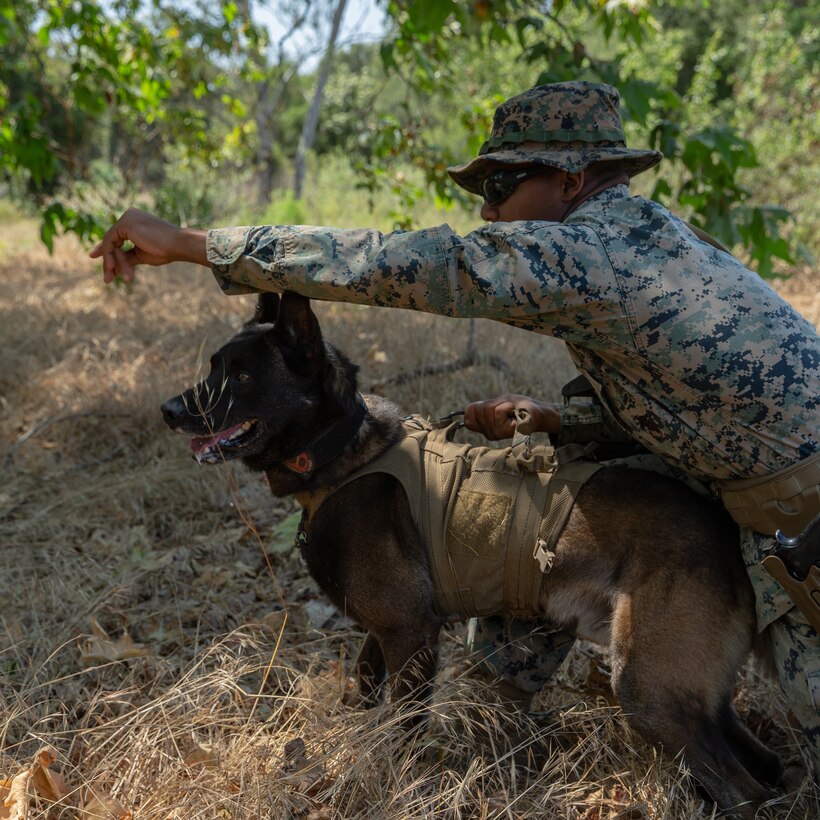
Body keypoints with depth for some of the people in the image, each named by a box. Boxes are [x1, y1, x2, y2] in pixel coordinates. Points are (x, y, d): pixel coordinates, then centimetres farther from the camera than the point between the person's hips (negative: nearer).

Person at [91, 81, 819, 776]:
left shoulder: (581, 248, -25)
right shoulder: (636, 235, 5)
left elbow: (391, 265, -28)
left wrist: (188, 242, -25)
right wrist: (548, 420, -3)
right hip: (755, 479, 9)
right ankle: (515, 676, 29)